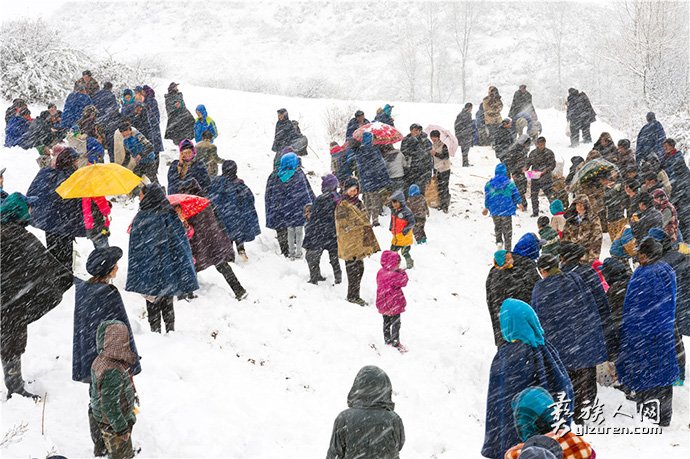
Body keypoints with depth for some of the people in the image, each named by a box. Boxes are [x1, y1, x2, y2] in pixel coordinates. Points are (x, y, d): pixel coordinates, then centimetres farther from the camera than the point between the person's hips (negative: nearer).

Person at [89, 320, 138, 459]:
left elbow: (93, 390, 9)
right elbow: (109, 406, -30)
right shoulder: (112, 372, -37)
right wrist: (122, 429, -18)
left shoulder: (100, 361, -7)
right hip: (113, 424, -9)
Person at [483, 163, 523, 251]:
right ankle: (507, 249, 8)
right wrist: (519, 203, 21)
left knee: (497, 227, 23)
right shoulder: (509, 183, -10)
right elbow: (516, 194, 1)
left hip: (494, 211, 2)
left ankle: (499, 241, 3)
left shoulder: (489, 184, -5)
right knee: (507, 230, 8)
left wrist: (486, 207, 20)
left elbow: (487, 197, 3)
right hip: (506, 210, -2)